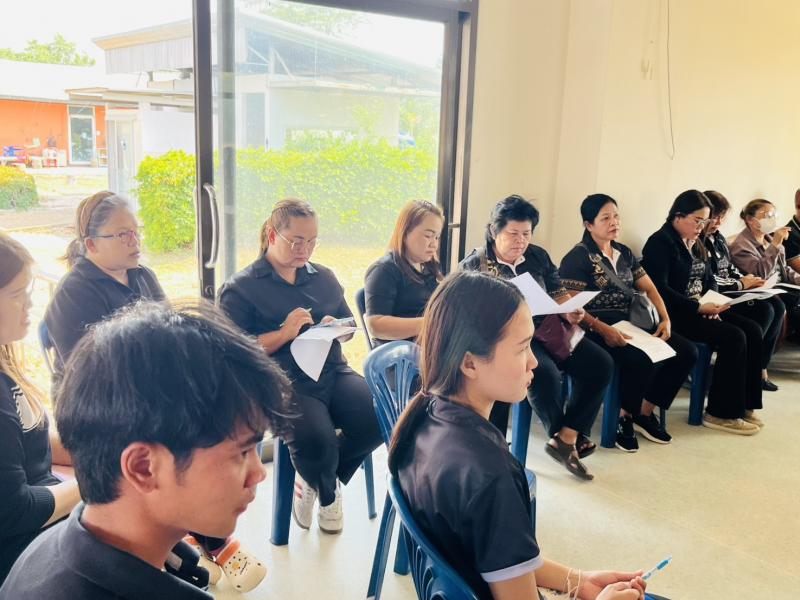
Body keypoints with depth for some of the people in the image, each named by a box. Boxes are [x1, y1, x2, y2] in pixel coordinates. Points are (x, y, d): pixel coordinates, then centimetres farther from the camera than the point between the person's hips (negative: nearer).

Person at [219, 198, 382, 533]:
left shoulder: (324, 277, 20)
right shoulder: (240, 288, 3)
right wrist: (285, 333, -14)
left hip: (333, 372, 5)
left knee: (381, 417, -23)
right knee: (316, 441, -33)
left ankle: (314, 480, 7)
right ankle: (329, 494, 8)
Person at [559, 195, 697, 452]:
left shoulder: (625, 253, 17)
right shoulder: (578, 257, -5)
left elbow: (649, 288, 15)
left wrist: (665, 319, -2)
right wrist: (604, 330, -26)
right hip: (595, 330, -8)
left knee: (687, 351, -8)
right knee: (643, 359, -32)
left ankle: (645, 413, 4)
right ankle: (624, 418, -6)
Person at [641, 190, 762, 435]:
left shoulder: (695, 244, 18)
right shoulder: (660, 242, -10)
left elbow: (709, 280, 19)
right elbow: (659, 289, -19)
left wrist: (713, 303, -4)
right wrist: (698, 307, -23)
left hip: (698, 310, 9)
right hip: (675, 314, -9)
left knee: (752, 331, -8)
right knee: (734, 337, -22)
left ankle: (744, 404, -1)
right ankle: (721, 413, -11)